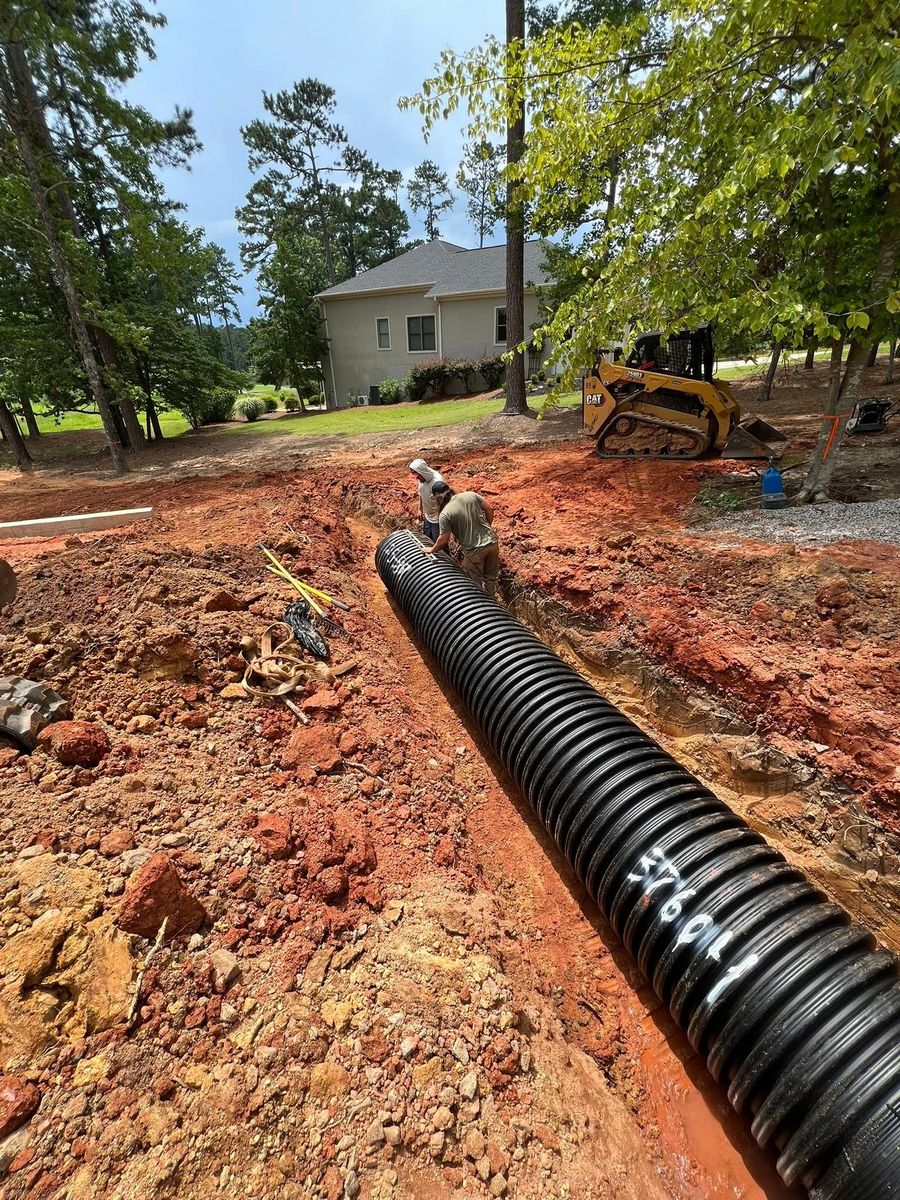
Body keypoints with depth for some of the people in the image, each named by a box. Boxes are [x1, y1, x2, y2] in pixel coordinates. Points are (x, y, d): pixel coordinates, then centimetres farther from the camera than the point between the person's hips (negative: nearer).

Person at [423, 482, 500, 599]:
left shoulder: (445, 514, -15)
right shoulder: (470, 495, -2)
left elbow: (443, 540, -10)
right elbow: (489, 509, 5)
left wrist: (432, 549, 9)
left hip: (474, 551, -5)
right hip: (492, 542, 5)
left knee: (475, 582, 16)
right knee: (490, 577, 23)